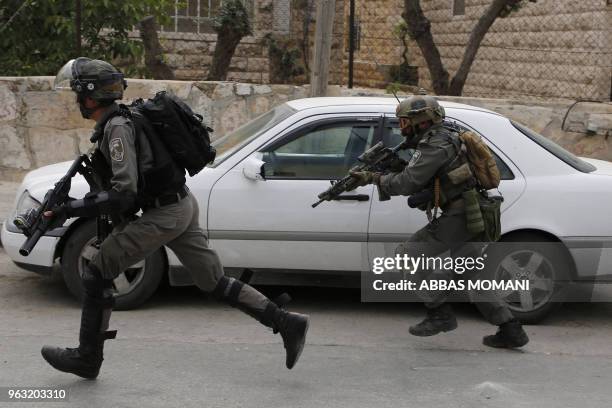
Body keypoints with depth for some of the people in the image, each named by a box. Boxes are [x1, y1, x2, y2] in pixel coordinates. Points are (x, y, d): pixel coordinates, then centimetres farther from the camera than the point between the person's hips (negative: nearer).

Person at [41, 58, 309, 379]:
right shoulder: (121, 118, 12)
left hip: (163, 215, -10)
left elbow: (124, 193, -26)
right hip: (181, 206, 10)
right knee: (216, 283, 13)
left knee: (97, 275, -1)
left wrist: (69, 209, -24)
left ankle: (88, 359, 8)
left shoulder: (117, 127, -18)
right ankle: (287, 324, 12)